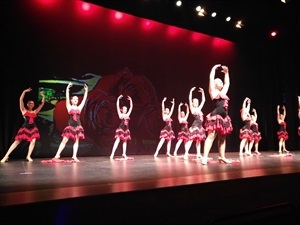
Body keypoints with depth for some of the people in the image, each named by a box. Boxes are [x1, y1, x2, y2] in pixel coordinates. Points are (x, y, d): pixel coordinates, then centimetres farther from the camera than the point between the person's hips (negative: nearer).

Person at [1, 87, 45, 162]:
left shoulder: (35, 111, 9)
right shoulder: (24, 110, 2)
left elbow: (42, 104, 11)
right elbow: (21, 100, -7)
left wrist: (43, 96, 4)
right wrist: (24, 91, -12)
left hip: (33, 129, 3)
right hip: (25, 128, -2)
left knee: (33, 141, -13)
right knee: (17, 141, -2)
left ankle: (28, 156, 0)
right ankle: (6, 156, 2)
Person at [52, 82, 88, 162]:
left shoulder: (79, 107, 9)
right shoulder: (69, 107, 3)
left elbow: (84, 99, 7)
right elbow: (67, 97, -7)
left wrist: (86, 90, 5)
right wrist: (67, 88, -13)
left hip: (78, 126, 3)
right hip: (70, 126, -3)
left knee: (76, 141, 3)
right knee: (64, 140, -3)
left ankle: (74, 156, 6)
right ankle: (57, 155, 3)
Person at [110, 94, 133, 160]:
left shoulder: (127, 114, 10)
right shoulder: (120, 114, -1)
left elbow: (131, 107, 13)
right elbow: (117, 106, -7)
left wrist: (130, 100, 11)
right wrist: (118, 99, -10)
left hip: (126, 129, 5)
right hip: (121, 129, -5)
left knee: (125, 141, 8)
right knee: (117, 141, -10)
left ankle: (124, 154, 13)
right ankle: (112, 154, -12)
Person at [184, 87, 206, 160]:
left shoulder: (199, 108, 16)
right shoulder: (192, 108, 1)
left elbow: (203, 100, 20)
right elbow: (190, 99, -10)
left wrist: (202, 92, 15)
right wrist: (191, 91, -13)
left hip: (200, 125, 7)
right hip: (195, 125, -7)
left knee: (198, 140, 9)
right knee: (191, 139, -12)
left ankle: (198, 154, 12)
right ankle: (186, 153, -15)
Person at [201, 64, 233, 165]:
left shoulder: (223, 92, 20)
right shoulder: (213, 92, 1)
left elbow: (227, 83, 32)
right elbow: (211, 79, -4)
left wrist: (226, 72, 27)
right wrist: (214, 68, 6)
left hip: (224, 117, 8)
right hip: (215, 116, -8)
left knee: (222, 138, 10)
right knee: (211, 136, -12)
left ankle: (222, 157, 18)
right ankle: (205, 157, -13)